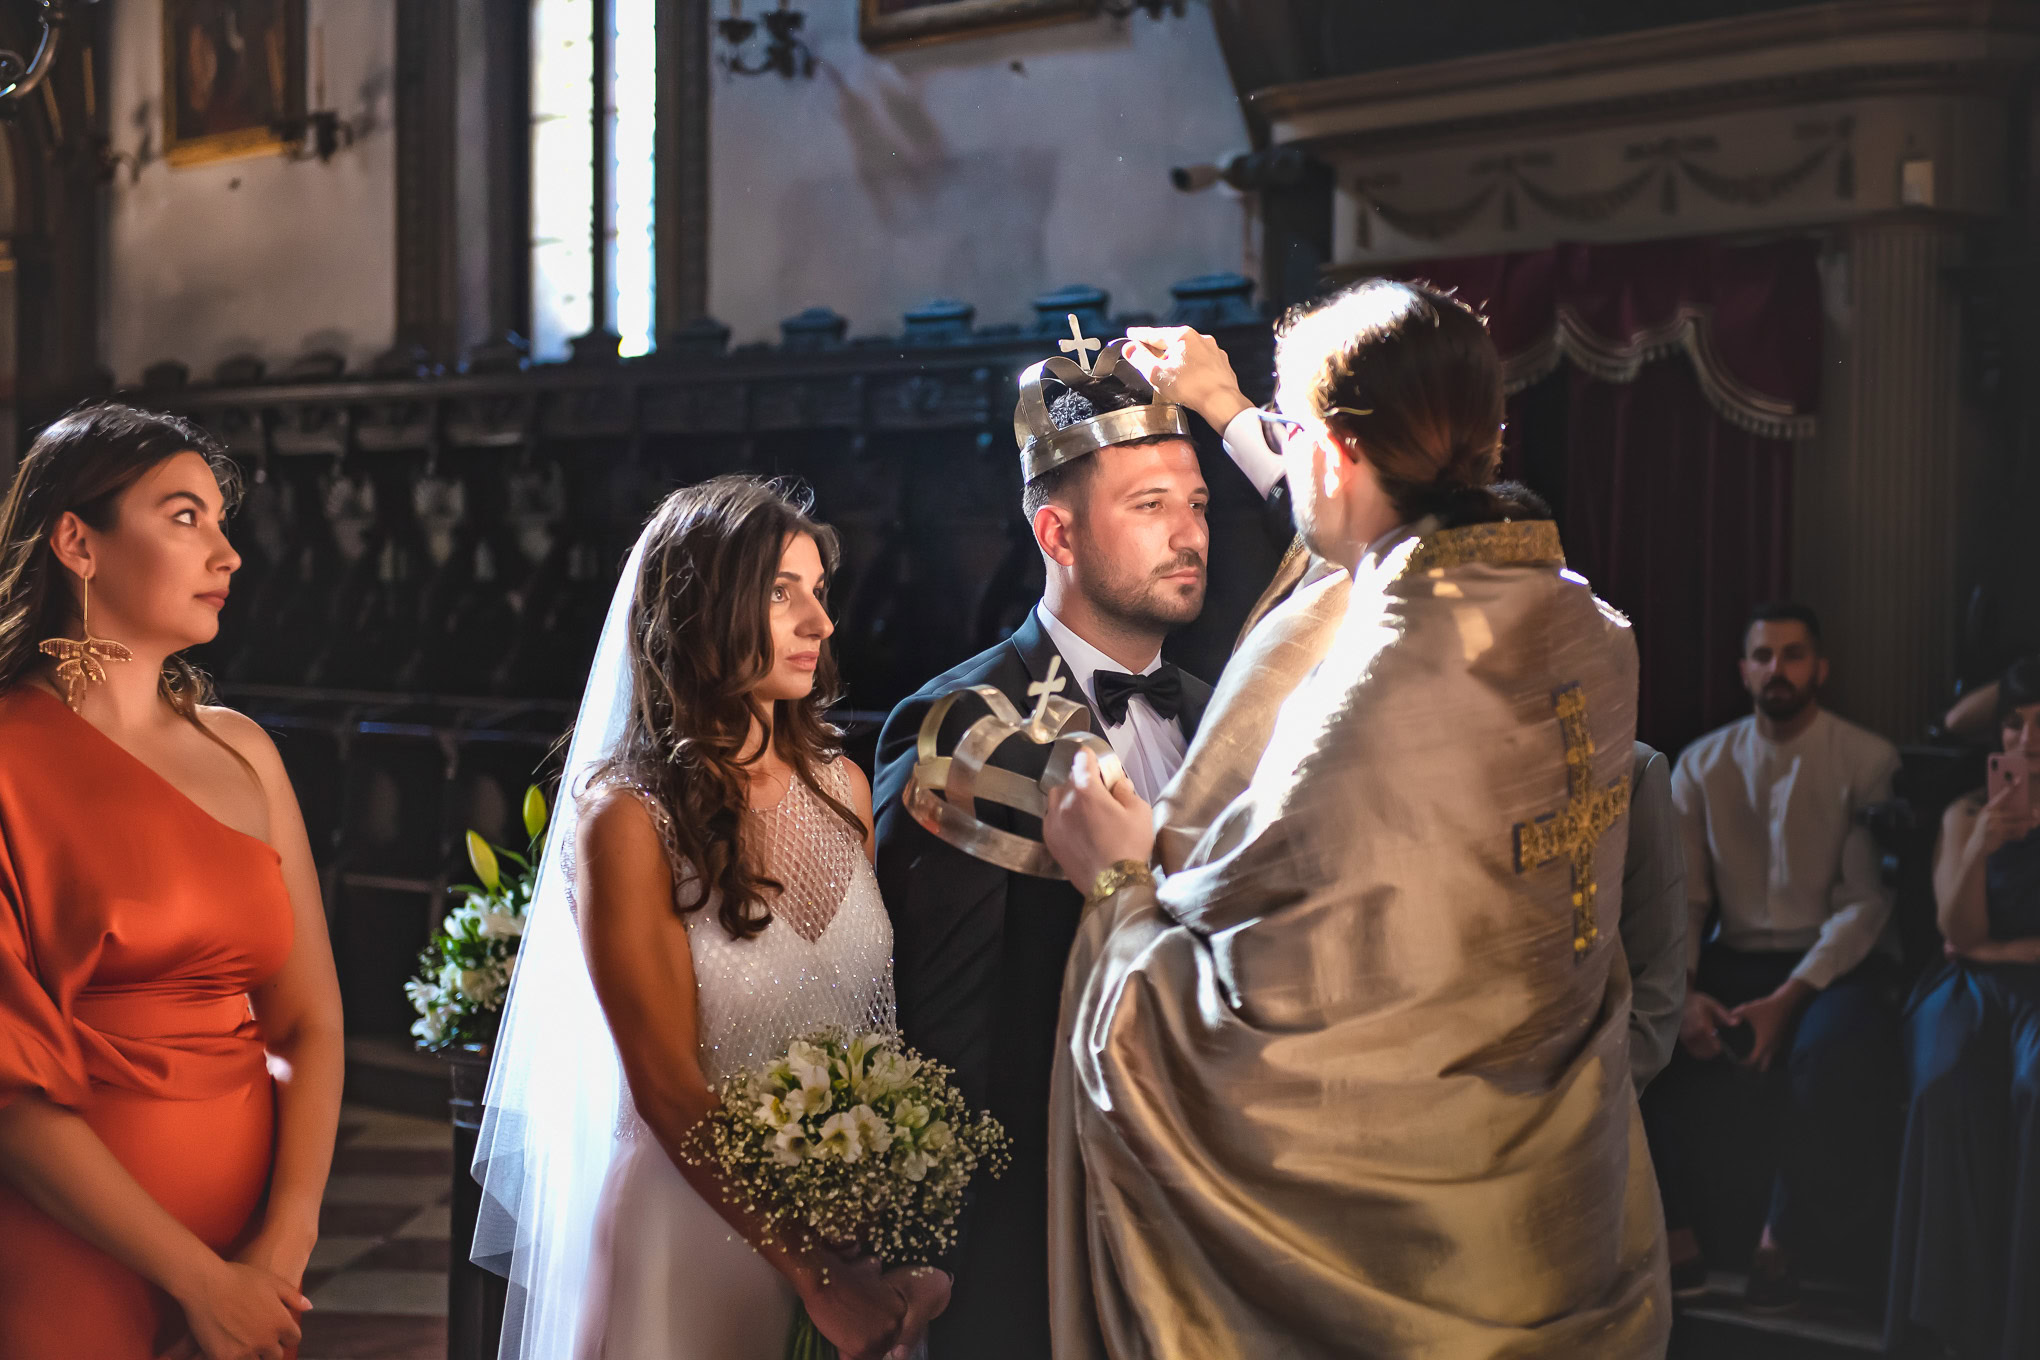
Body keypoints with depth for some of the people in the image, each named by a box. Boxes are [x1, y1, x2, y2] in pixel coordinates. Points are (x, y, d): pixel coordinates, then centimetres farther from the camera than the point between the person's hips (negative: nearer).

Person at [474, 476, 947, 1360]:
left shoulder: (841, 787, 2)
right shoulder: (631, 821, -14)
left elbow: (877, 1015, 7)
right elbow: (669, 1094, -17)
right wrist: (815, 1277, -20)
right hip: (692, 1224, -5)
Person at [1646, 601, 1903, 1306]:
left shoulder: (1869, 762, -3)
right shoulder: (1702, 764, 8)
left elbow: (1866, 901, -9)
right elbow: (1679, 896, 4)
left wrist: (1788, 998, -20)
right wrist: (1683, 992, -15)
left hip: (1836, 960, -4)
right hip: (1733, 956, 4)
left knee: (1830, 1050, -36)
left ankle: (1783, 1238, -20)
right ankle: (1678, 1234, -16)